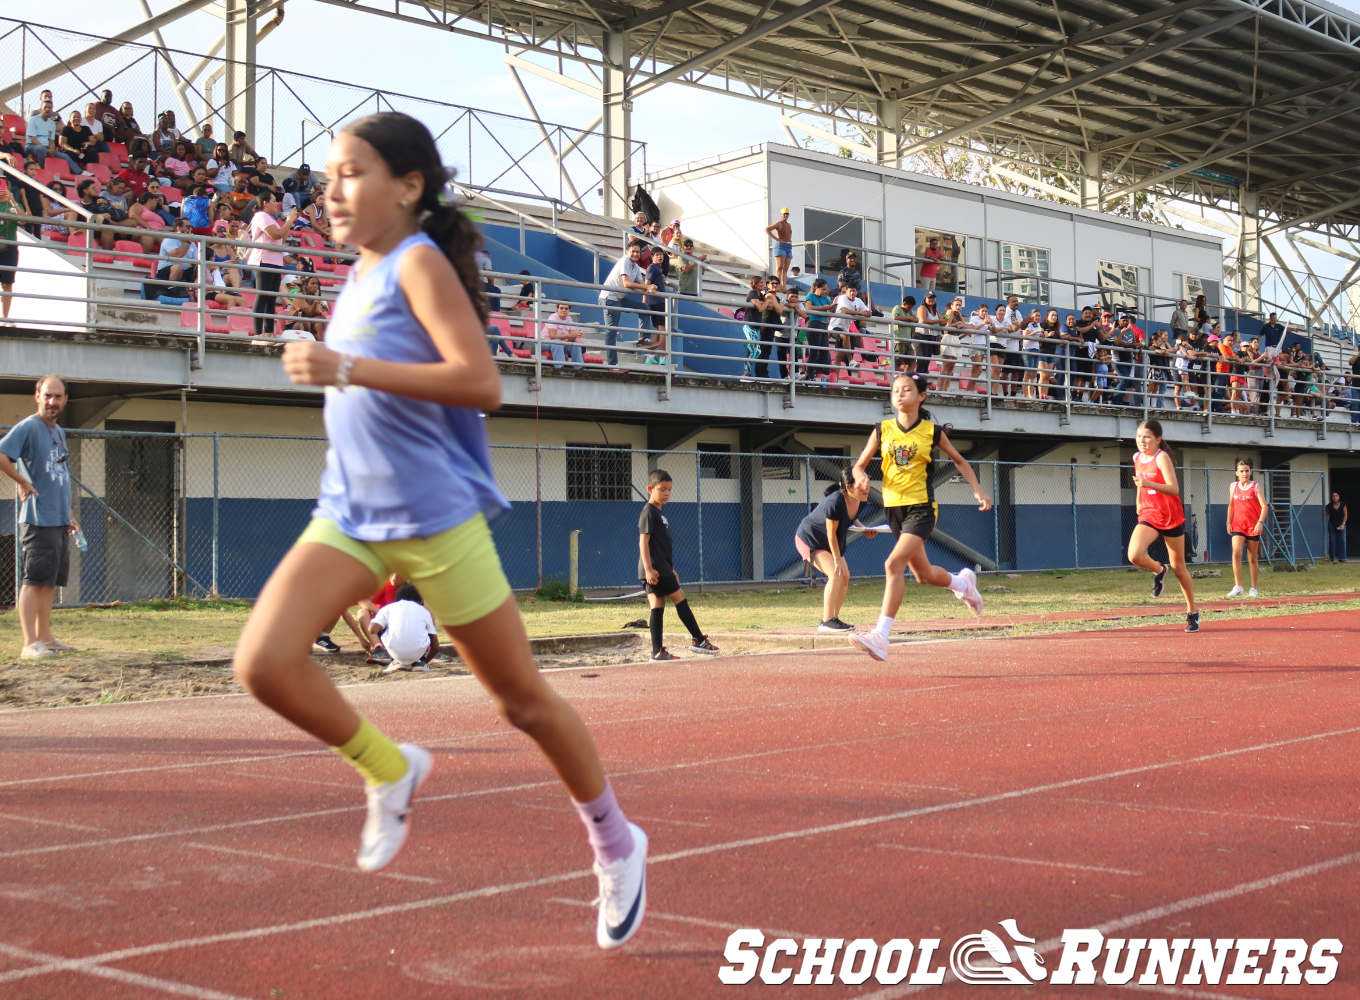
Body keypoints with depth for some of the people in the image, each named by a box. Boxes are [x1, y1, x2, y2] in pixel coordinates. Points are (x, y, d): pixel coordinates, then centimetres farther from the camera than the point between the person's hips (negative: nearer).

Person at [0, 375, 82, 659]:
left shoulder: (59, 432, 18)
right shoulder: (27, 427, -8)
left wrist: (70, 514, 22)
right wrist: (24, 482, -15)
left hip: (60, 520, 9)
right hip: (39, 519, -9)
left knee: (50, 581, 13)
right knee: (34, 580, -9)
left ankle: (45, 638, 20)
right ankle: (30, 644, -10)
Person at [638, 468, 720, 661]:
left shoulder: (658, 513, 19)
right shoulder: (648, 512, -10)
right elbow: (643, 541, -17)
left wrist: (671, 570, 27)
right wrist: (649, 569, -23)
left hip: (661, 568, 9)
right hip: (655, 568, -9)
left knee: (657, 606, 5)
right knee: (680, 599, -5)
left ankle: (657, 651, 3)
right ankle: (698, 640, 0)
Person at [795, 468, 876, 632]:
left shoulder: (860, 501, -10)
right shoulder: (835, 502, -34)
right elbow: (831, 533, -26)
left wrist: (865, 531, -4)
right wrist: (837, 560, -21)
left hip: (829, 543, 9)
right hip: (810, 538, -9)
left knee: (845, 576, 3)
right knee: (836, 574, -22)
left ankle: (834, 618, 12)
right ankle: (827, 621, -21)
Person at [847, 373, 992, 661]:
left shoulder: (932, 431, -1)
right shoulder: (882, 430, 4)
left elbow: (959, 460, 14)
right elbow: (859, 465, 8)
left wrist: (978, 490, 7)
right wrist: (861, 477, -16)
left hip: (921, 508, -4)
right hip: (894, 507, 4)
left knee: (894, 564, -23)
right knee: (924, 575, 16)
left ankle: (881, 636, -26)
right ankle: (962, 582, 50)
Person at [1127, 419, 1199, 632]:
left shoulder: (1162, 457, -16)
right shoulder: (1137, 457, 5)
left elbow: (1174, 489, -27)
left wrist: (1149, 484, -40)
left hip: (1171, 517, -4)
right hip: (1148, 516, 4)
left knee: (1179, 568, 6)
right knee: (1134, 555, -23)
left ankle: (1192, 613, 22)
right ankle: (1158, 571, 10)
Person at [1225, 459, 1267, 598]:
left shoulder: (1255, 486, -2)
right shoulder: (1233, 486, 8)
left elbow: (1264, 506, -9)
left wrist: (1260, 522, -22)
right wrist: (1229, 522, 10)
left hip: (1253, 526, -2)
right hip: (1237, 526, 2)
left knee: (1253, 558, 6)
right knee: (1236, 553, -18)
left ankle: (1254, 589, 17)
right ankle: (1238, 587, -18)